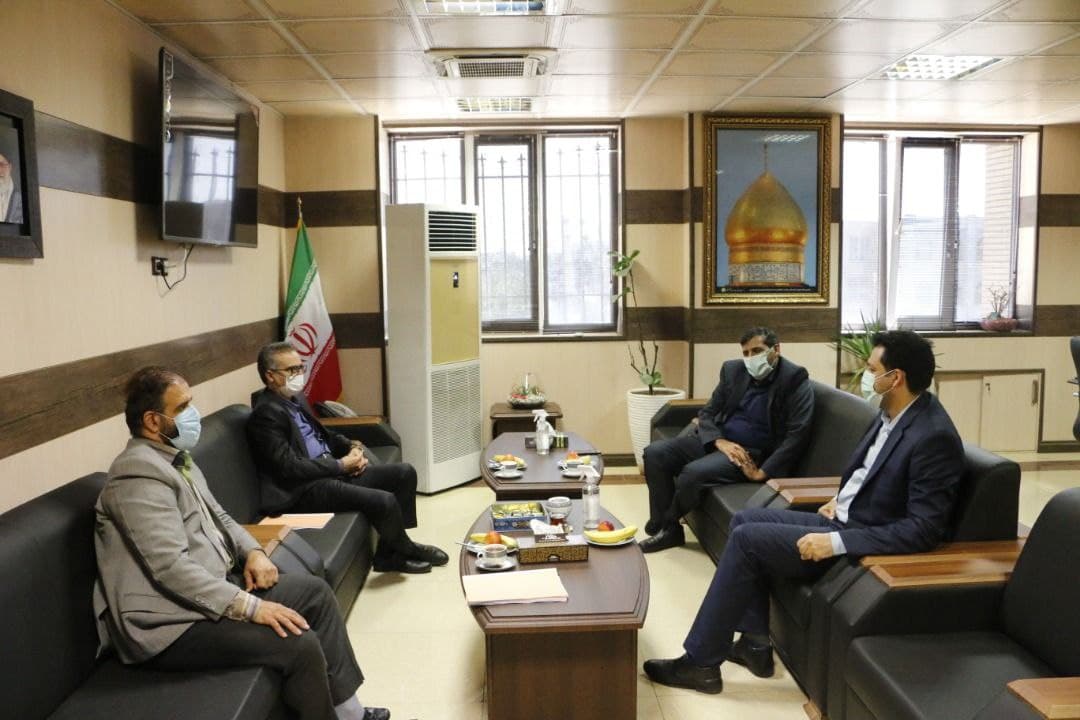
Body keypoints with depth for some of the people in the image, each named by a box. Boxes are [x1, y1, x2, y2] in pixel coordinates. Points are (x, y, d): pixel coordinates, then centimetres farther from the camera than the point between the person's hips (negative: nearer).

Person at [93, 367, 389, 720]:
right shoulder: (140, 473, -21)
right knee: (300, 644, -22)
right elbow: (172, 568, -27)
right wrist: (251, 607, -27)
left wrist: (252, 551, 0)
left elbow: (218, 516, 20)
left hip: (211, 587, 10)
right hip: (173, 622, -10)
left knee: (315, 592, 8)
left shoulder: (175, 457, 11)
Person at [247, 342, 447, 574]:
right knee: (384, 501, -24)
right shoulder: (266, 414, -15)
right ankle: (407, 550, 7)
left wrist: (352, 447, 5)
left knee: (404, 473, 2)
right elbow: (290, 467, -21)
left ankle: (390, 554, 7)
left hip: (333, 469, 10)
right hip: (306, 489, -10)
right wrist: (341, 465, -15)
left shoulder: (296, 398, 13)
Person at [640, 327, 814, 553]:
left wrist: (763, 473, -22)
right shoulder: (733, 370, 8)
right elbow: (707, 413, 8)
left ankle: (665, 524, -2)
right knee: (654, 453, -13)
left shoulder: (795, 379, -9)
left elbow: (796, 435, -17)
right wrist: (720, 442, -13)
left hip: (752, 453, -6)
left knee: (693, 472, -30)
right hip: (717, 441, 6)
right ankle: (668, 530, -6)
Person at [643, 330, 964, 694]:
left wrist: (836, 541, -28)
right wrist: (842, 498, 6)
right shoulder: (892, 412, 4)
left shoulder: (934, 437, -24)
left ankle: (700, 662, -3)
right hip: (844, 518, 10)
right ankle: (755, 643, 12)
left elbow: (925, 528, -26)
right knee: (745, 519, 8)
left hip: (862, 541, -10)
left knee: (746, 538, -14)